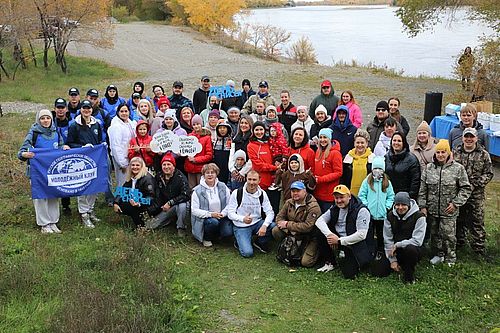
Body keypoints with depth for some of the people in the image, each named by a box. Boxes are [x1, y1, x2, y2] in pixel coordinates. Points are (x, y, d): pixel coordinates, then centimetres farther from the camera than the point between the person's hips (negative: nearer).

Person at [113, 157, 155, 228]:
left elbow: (150, 197, -22)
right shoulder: (130, 178, 7)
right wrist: (115, 203, -14)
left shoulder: (147, 178, -17)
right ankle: (140, 215, 1)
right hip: (134, 202, 8)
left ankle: (140, 224, -12)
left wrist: (139, 204, -38)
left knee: (124, 205, -26)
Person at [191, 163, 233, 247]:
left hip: (222, 217, 3)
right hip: (204, 218, -3)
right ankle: (206, 238, -3)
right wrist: (210, 214, -22)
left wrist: (223, 213, -18)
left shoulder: (223, 187, 4)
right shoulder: (198, 191, -4)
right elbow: (194, 210, -10)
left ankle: (216, 234, 14)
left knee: (228, 232, -22)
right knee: (213, 222, -35)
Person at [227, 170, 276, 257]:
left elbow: (270, 212, -5)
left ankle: (260, 242, 5)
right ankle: (239, 242, 13)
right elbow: (230, 213, -11)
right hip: (241, 226, -4)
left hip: (257, 223, 4)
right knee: (247, 253, -23)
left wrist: (264, 225, -26)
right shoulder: (237, 193, -10)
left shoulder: (262, 194, -1)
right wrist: (243, 219, -32)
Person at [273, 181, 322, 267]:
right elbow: (279, 217, 3)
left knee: (306, 262, -20)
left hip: (309, 237, -6)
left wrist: (287, 224, -21)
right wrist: (288, 230, -17)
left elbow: (308, 227, -28)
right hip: (293, 234, 6)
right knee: (276, 231, -16)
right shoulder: (289, 202, 2)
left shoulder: (313, 206, -21)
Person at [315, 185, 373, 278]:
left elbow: (361, 235, -24)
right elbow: (320, 220, -4)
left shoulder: (361, 210, -17)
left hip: (357, 244, -6)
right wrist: (329, 234, -24)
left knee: (349, 273, -21)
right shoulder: (335, 208, 4)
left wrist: (339, 241, -24)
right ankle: (330, 263, 5)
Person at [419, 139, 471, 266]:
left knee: (448, 235, -1)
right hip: (432, 210, 3)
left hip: (449, 211, -3)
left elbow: (465, 188, -1)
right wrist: (422, 206, 2)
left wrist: (455, 203, -8)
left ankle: (450, 259, 16)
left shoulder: (458, 168, -4)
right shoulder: (429, 168, 4)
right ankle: (438, 254, 32)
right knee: (435, 234, 14)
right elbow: (423, 189, 6)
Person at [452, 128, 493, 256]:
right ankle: (459, 241, 31)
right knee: (458, 219, 14)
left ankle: (479, 248, 11)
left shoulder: (483, 154, 0)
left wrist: (475, 184, -14)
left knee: (477, 221, 1)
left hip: (476, 194, -2)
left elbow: (488, 173, -2)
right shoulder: (455, 152, 5)